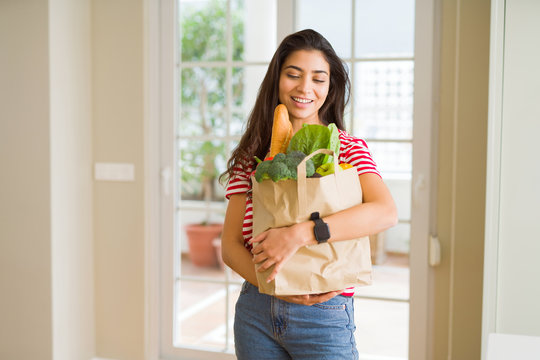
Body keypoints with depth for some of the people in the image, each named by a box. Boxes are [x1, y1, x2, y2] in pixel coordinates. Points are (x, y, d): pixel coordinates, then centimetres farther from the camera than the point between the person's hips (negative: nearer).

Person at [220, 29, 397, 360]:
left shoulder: (348, 148, -3)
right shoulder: (252, 155, 4)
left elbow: (386, 212, -22)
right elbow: (230, 244, 0)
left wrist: (298, 235, -29)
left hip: (324, 316, -2)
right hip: (255, 311, 3)